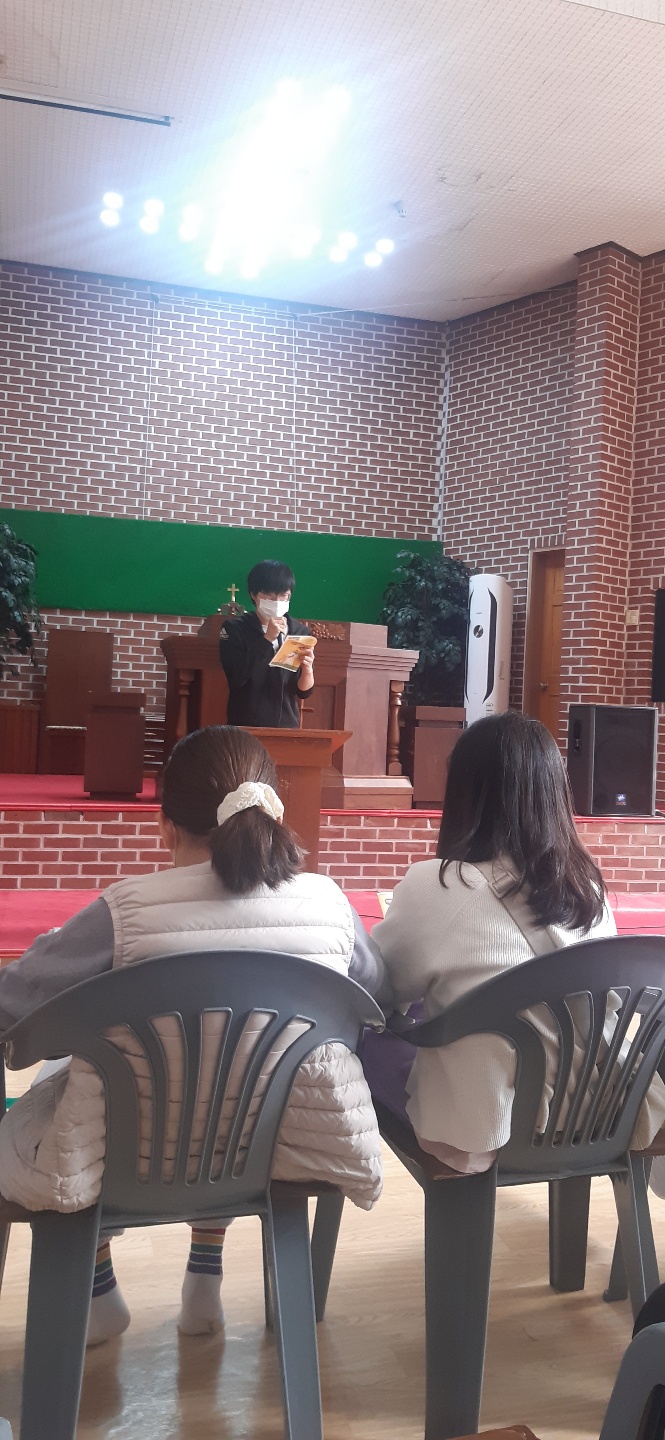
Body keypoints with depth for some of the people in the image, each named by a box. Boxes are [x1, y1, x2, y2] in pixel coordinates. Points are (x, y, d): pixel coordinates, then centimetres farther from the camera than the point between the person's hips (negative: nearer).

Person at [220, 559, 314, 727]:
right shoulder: (234, 629, -5)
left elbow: (304, 692, 1)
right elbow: (237, 678, -17)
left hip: (287, 727, 2)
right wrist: (267, 639, -20)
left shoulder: (300, 632, 1)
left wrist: (308, 669, -19)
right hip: (245, 728, -2)